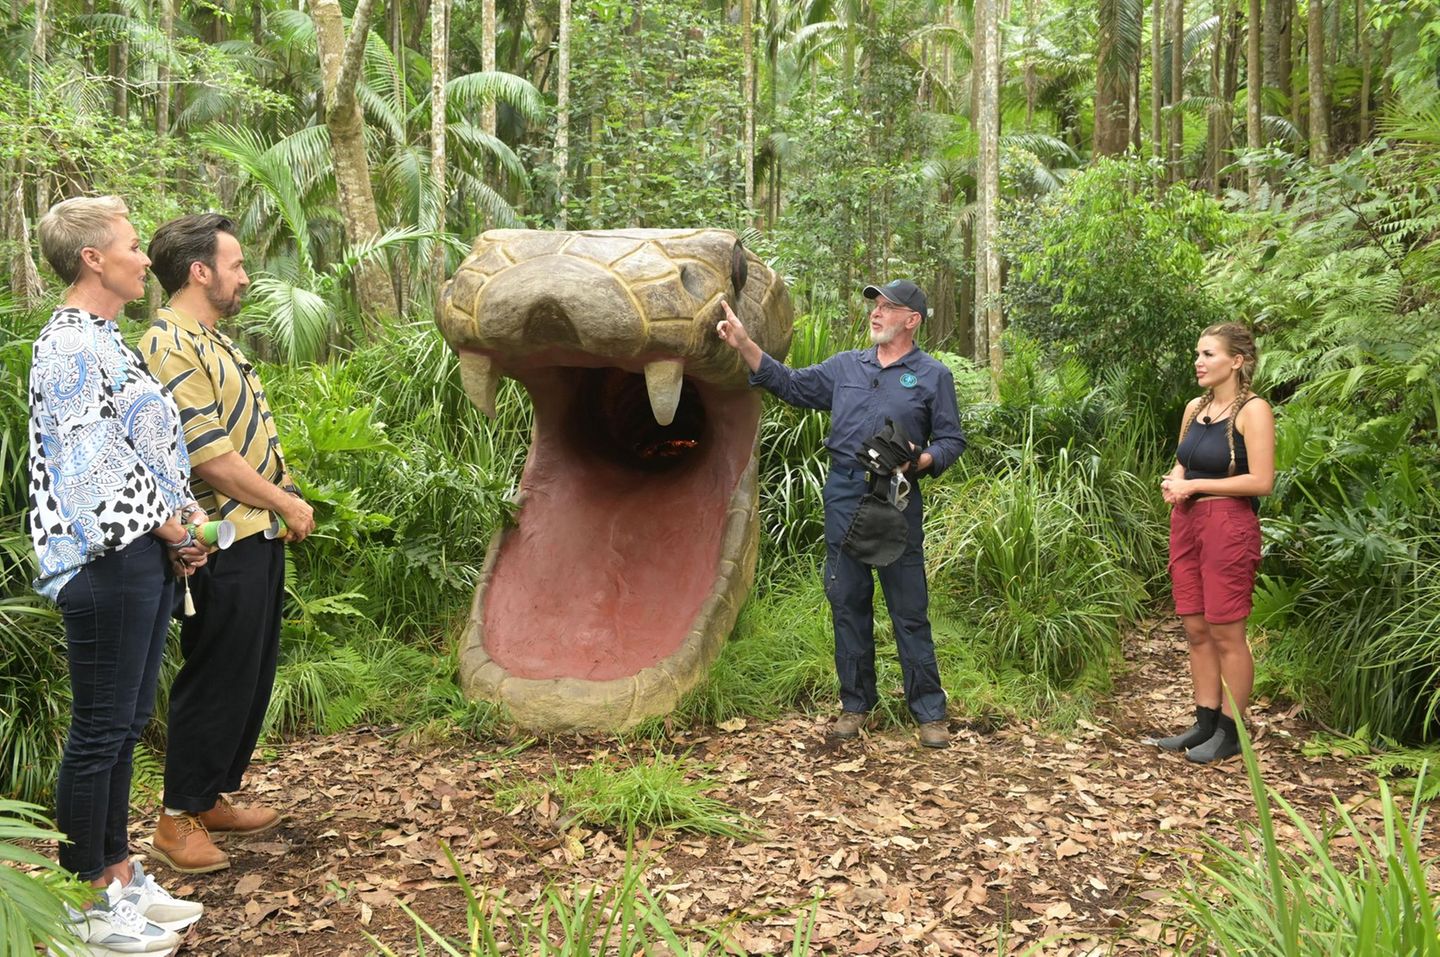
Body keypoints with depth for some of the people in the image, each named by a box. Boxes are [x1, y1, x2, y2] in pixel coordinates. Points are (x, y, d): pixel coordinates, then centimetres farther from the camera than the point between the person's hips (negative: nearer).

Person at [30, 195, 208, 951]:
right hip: (107, 562, -10)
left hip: (147, 555, 10)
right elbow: (95, 464, -19)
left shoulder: (104, 340, 16)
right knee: (100, 730, 0)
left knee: (125, 722, 15)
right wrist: (166, 526, -9)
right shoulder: (69, 348, -14)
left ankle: (117, 875, 27)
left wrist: (184, 520, 7)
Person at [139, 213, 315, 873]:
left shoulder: (212, 341, 16)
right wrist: (286, 503, -12)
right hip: (223, 546, -10)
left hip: (257, 536, 10)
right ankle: (180, 817, 13)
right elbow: (211, 457, -22)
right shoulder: (171, 348, -17)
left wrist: (285, 503, 11)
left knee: (252, 676, 16)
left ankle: (215, 797, 29)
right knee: (216, 680, -1)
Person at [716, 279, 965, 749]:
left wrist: (918, 462, -15)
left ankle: (929, 712, 8)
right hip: (843, 495, 4)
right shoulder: (845, 366, 14)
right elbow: (791, 384, 14)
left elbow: (951, 440, 3)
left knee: (910, 611, -1)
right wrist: (744, 345, 7)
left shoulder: (933, 376, 4)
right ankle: (855, 704, 20)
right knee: (848, 604, 8)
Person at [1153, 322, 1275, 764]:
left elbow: (1261, 480, -16)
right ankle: (1205, 723, 18)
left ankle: (1231, 732, 9)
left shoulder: (1253, 410, -10)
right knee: (1196, 629, 10)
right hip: (1186, 524, 7)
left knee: (1226, 633, -1)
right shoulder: (1195, 408, 12)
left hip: (1228, 527, -7)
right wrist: (1171, 483, 0)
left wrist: (1194, 485, -14)